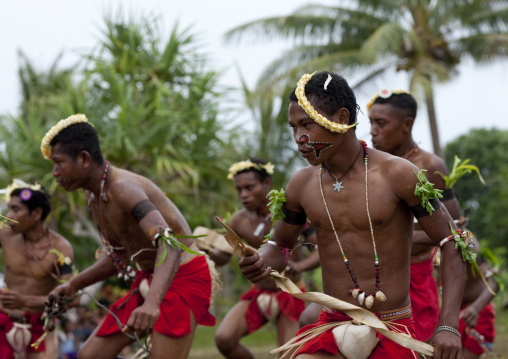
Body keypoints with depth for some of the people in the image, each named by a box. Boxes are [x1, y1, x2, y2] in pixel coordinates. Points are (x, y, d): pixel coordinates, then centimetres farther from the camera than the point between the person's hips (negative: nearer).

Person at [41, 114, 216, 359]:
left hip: (183, 276, -9)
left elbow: (170, 243, -40)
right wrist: (74, 285, 10)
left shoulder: (123, 187, -25)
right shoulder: (93, 198, 5)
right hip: (148, 279, 10)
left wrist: (152, 303, -55)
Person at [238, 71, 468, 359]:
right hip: (331, 328, 3)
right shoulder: (302, 185, 3)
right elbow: (280, 246, 18)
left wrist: (449, 326, -17)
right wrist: (260, 264, -8)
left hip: (392, 333, -3)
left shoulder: (398, 175, -10)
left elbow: (452, 244, -6)